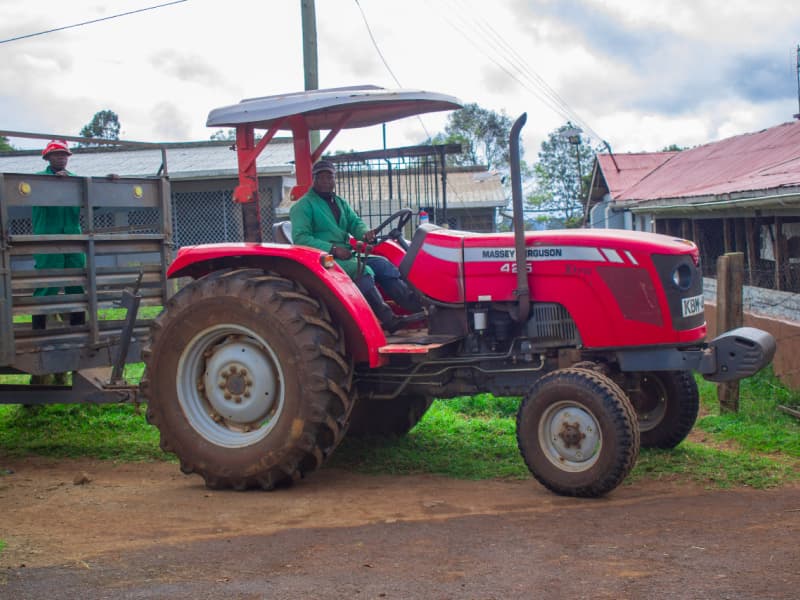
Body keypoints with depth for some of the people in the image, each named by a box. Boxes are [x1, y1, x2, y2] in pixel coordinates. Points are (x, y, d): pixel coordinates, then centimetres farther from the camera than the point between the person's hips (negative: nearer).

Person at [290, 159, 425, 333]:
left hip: (345, 256, 7)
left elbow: (355, 222, 12)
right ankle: (389, 320, -37)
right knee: (363, 271, -30)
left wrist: (365, 233, -14)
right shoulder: (303, 206, -2)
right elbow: (300, 238, -14)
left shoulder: (339, 202, 22)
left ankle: (416, 305, -25)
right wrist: (332, 249, -23)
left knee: (382, 263, -15)